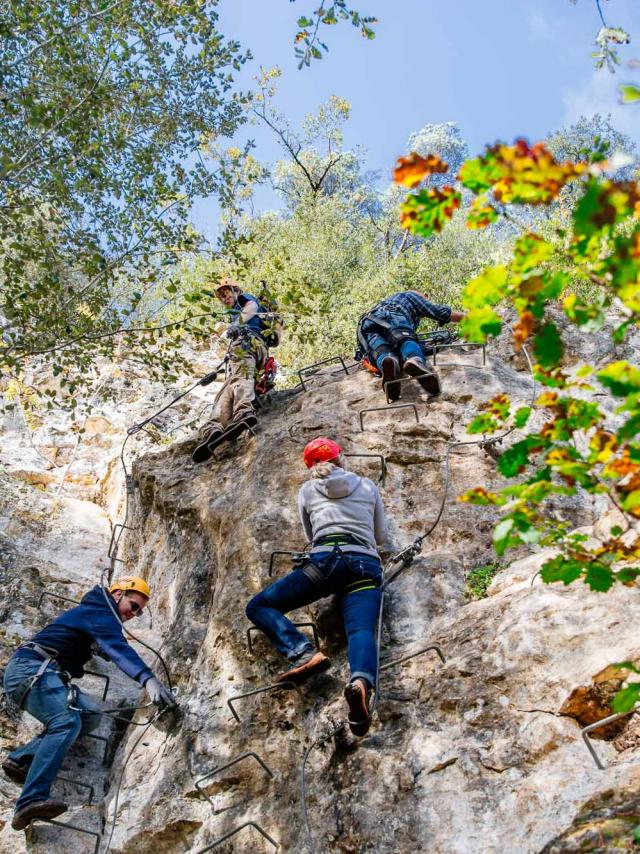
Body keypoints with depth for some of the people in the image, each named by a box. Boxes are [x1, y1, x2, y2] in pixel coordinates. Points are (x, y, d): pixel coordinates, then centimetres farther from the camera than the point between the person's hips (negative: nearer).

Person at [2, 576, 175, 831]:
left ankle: (21, 759, -7)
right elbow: (117, 648, -26)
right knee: (66, 722, -28)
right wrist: (148, 678, -40)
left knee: (90, 715, -3)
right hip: (30, 669, -10)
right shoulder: (99, 612, -7)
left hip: (37, 673, 10)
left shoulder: (93, 609, 22)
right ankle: (31, 801, -41)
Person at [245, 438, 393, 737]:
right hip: (366, 565, 2)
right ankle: (362, 682, -55)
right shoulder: (367, 485, 24)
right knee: (361, 630, -19)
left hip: (324, 561, -2)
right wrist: (388, 549, 55)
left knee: (259, 606, 6)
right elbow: (382, 538, 32)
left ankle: (305, 654, -20)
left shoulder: (307, 490, 22)